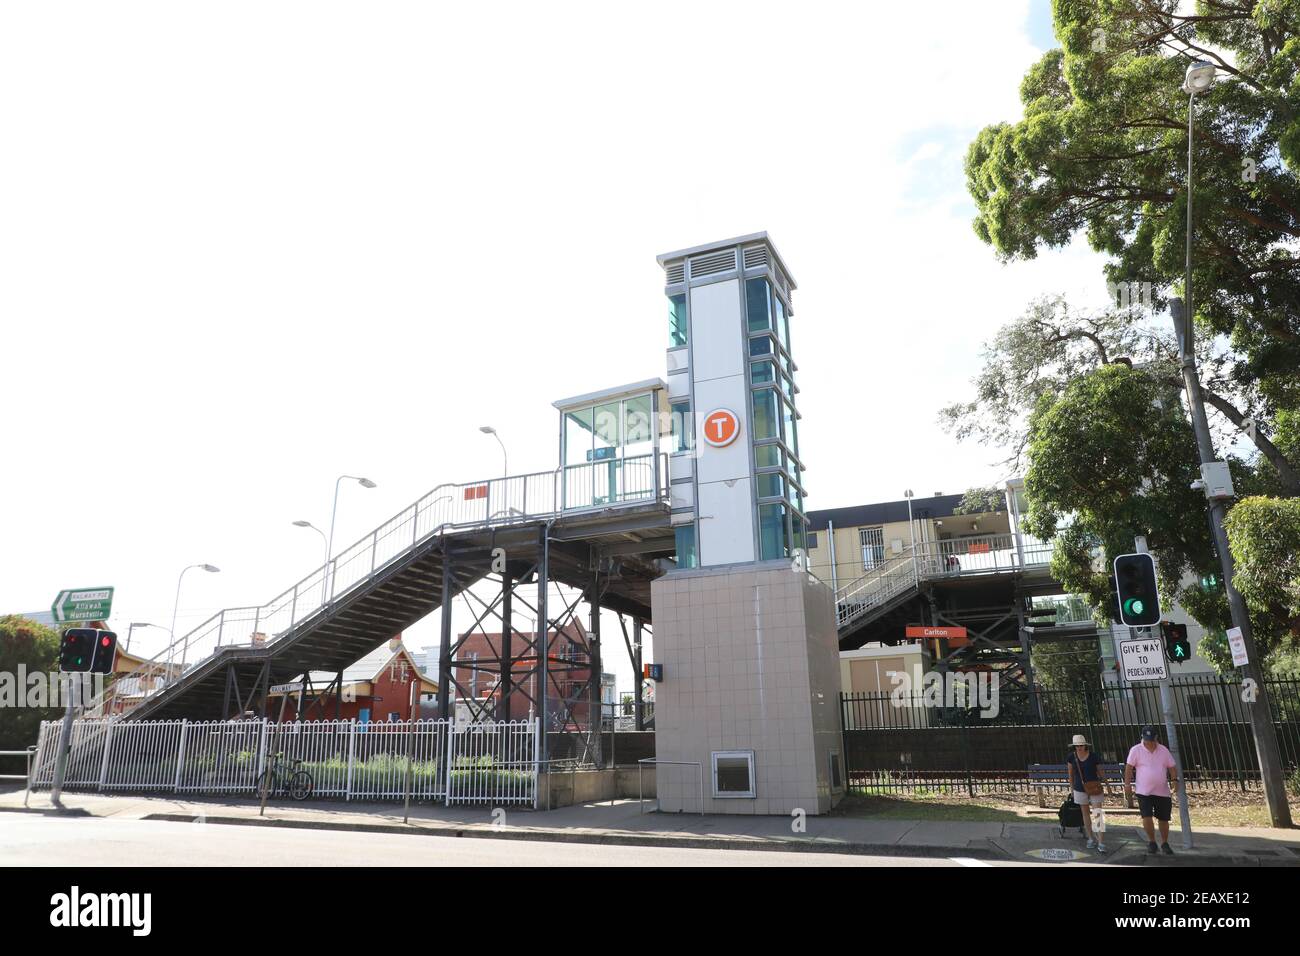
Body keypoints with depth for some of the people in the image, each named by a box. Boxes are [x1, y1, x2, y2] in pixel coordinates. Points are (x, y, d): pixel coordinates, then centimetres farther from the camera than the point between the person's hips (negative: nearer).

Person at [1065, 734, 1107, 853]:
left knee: (1098, 814, -8)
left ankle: (1101, 843, -7)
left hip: (1095, 789, -2)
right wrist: (1072, 788, 11)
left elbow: (1100, 771, 2)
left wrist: (1107, 786, 6)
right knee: (1086, 814, 12)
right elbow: (1071, 774, 7)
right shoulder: (1071, 757, -4)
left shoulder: (1094, 757, -10)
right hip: (1080, 789, 3)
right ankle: (1091, 839, 25)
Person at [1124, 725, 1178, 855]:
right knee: (1146, 817, -12)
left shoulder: (1164, 750, 4)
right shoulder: (1136, 750, -5)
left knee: (1164, 819, 10)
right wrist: (1127, 784, -11)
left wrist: (1174, 780, -8)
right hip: (1144, 791, -3)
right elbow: (1129, 767, -5)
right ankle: (1151, 842, 10)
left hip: (1163, 792, 3)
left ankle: (1164, 844, 29)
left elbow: (1171, 767, 9)